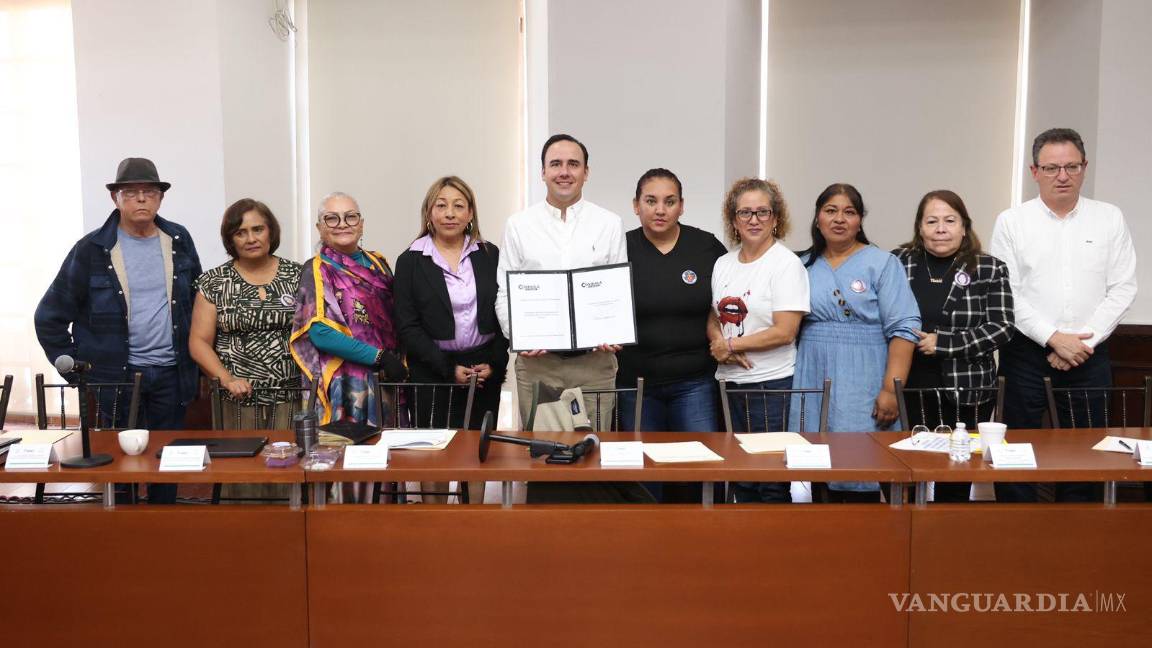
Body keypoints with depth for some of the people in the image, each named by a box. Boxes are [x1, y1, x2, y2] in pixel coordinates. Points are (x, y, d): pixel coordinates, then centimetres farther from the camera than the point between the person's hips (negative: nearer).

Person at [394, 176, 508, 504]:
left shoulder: (490, 255, 6)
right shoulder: (410, 261, 1)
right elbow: (408, 327, -4)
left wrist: (495, 363, -6)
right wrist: (449, 369, -11)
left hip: (485, 370, 2)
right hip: (432, 374, -2)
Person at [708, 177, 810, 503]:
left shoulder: (786, 264, -7)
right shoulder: (723, 263, 11)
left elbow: (784, 332, -14)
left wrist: (731, 345, -8)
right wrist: (719, 344, -7)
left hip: (770, 383, -6)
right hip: (730, 380, 6)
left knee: (771, 487, -2)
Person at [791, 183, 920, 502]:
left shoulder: (882, 263, 1)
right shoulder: (804, 266, 12)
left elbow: (903, 330, -6)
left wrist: (891, 390, -14)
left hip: (862, 391, -3)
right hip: (812, 387, 3)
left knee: (860, 476, -3)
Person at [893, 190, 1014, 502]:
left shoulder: (990, 269, 2)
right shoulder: (897, 263, 4)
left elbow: (1001, 328, -5)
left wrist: (942, 343, -13)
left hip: (965, 394, 0)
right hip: (907, 390, 1)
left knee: (955, 486, 7)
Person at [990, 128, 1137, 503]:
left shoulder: (1110, 219, 7)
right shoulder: (1011, 222, 1)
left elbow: (1123, 289, 2)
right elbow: (1006, 294, -4)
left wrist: (1085, 341, -8)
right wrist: (1054, 339, -11)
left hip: (1089, 355, 2)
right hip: (1026, 354, -1)